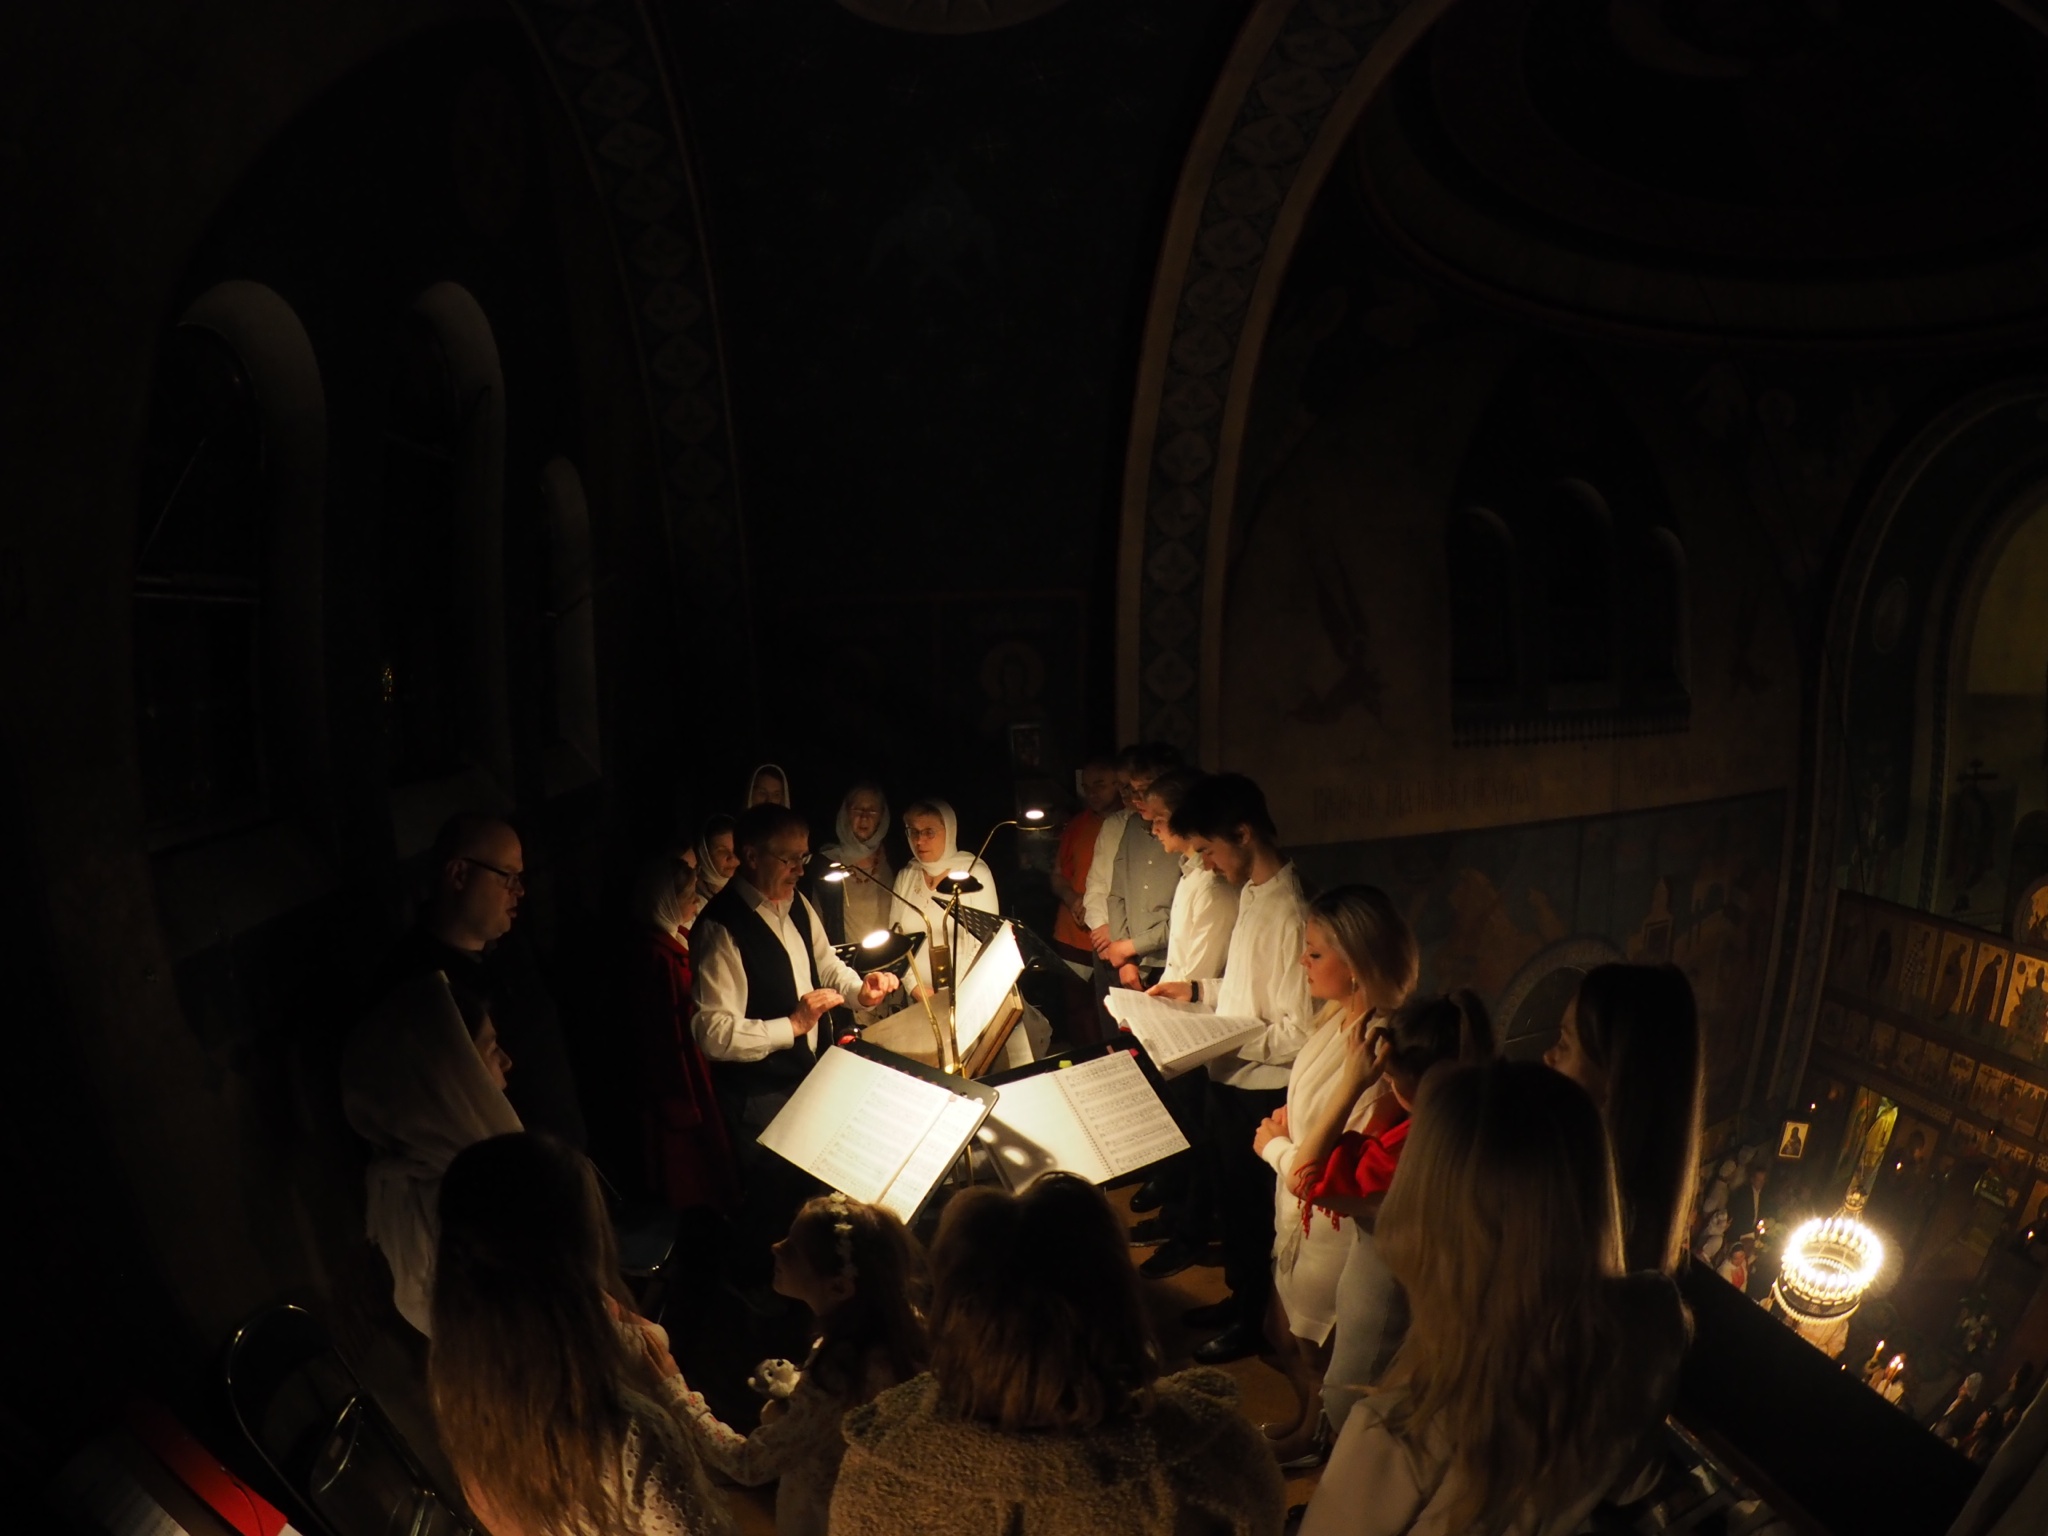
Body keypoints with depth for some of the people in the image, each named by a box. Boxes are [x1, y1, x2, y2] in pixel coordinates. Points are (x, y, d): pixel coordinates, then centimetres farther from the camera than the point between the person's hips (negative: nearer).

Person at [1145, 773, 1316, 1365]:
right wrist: (1199, 989, 4)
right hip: (1230, 1079, 9)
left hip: (1261, 1090, -8)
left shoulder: (1289, 912, -27)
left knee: (1252, 1205, 12)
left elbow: (1300, 1031, -28)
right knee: (1229, 1196, 24)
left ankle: (1253, 1321, 32)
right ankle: (1238, 1296, 44)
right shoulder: (1251, 894, 2)